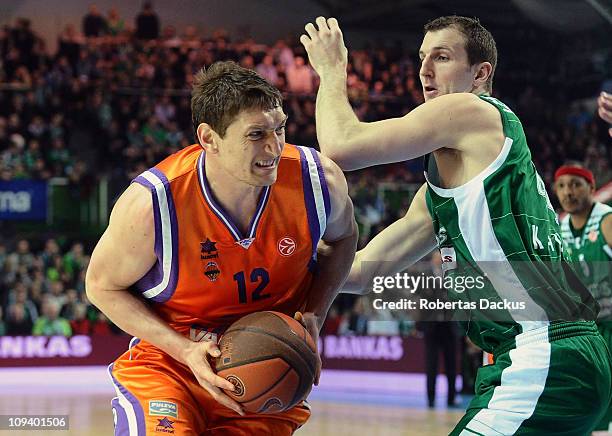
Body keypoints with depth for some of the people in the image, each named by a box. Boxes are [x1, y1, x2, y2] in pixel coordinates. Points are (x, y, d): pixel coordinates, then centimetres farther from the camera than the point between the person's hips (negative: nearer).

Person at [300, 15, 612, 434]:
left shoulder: (473, 112, -3)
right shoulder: (444, 177, 24)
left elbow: (341, 146, -8)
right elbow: (365, 270, 23)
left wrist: (332, 70, 10)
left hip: (545, 363, -11)